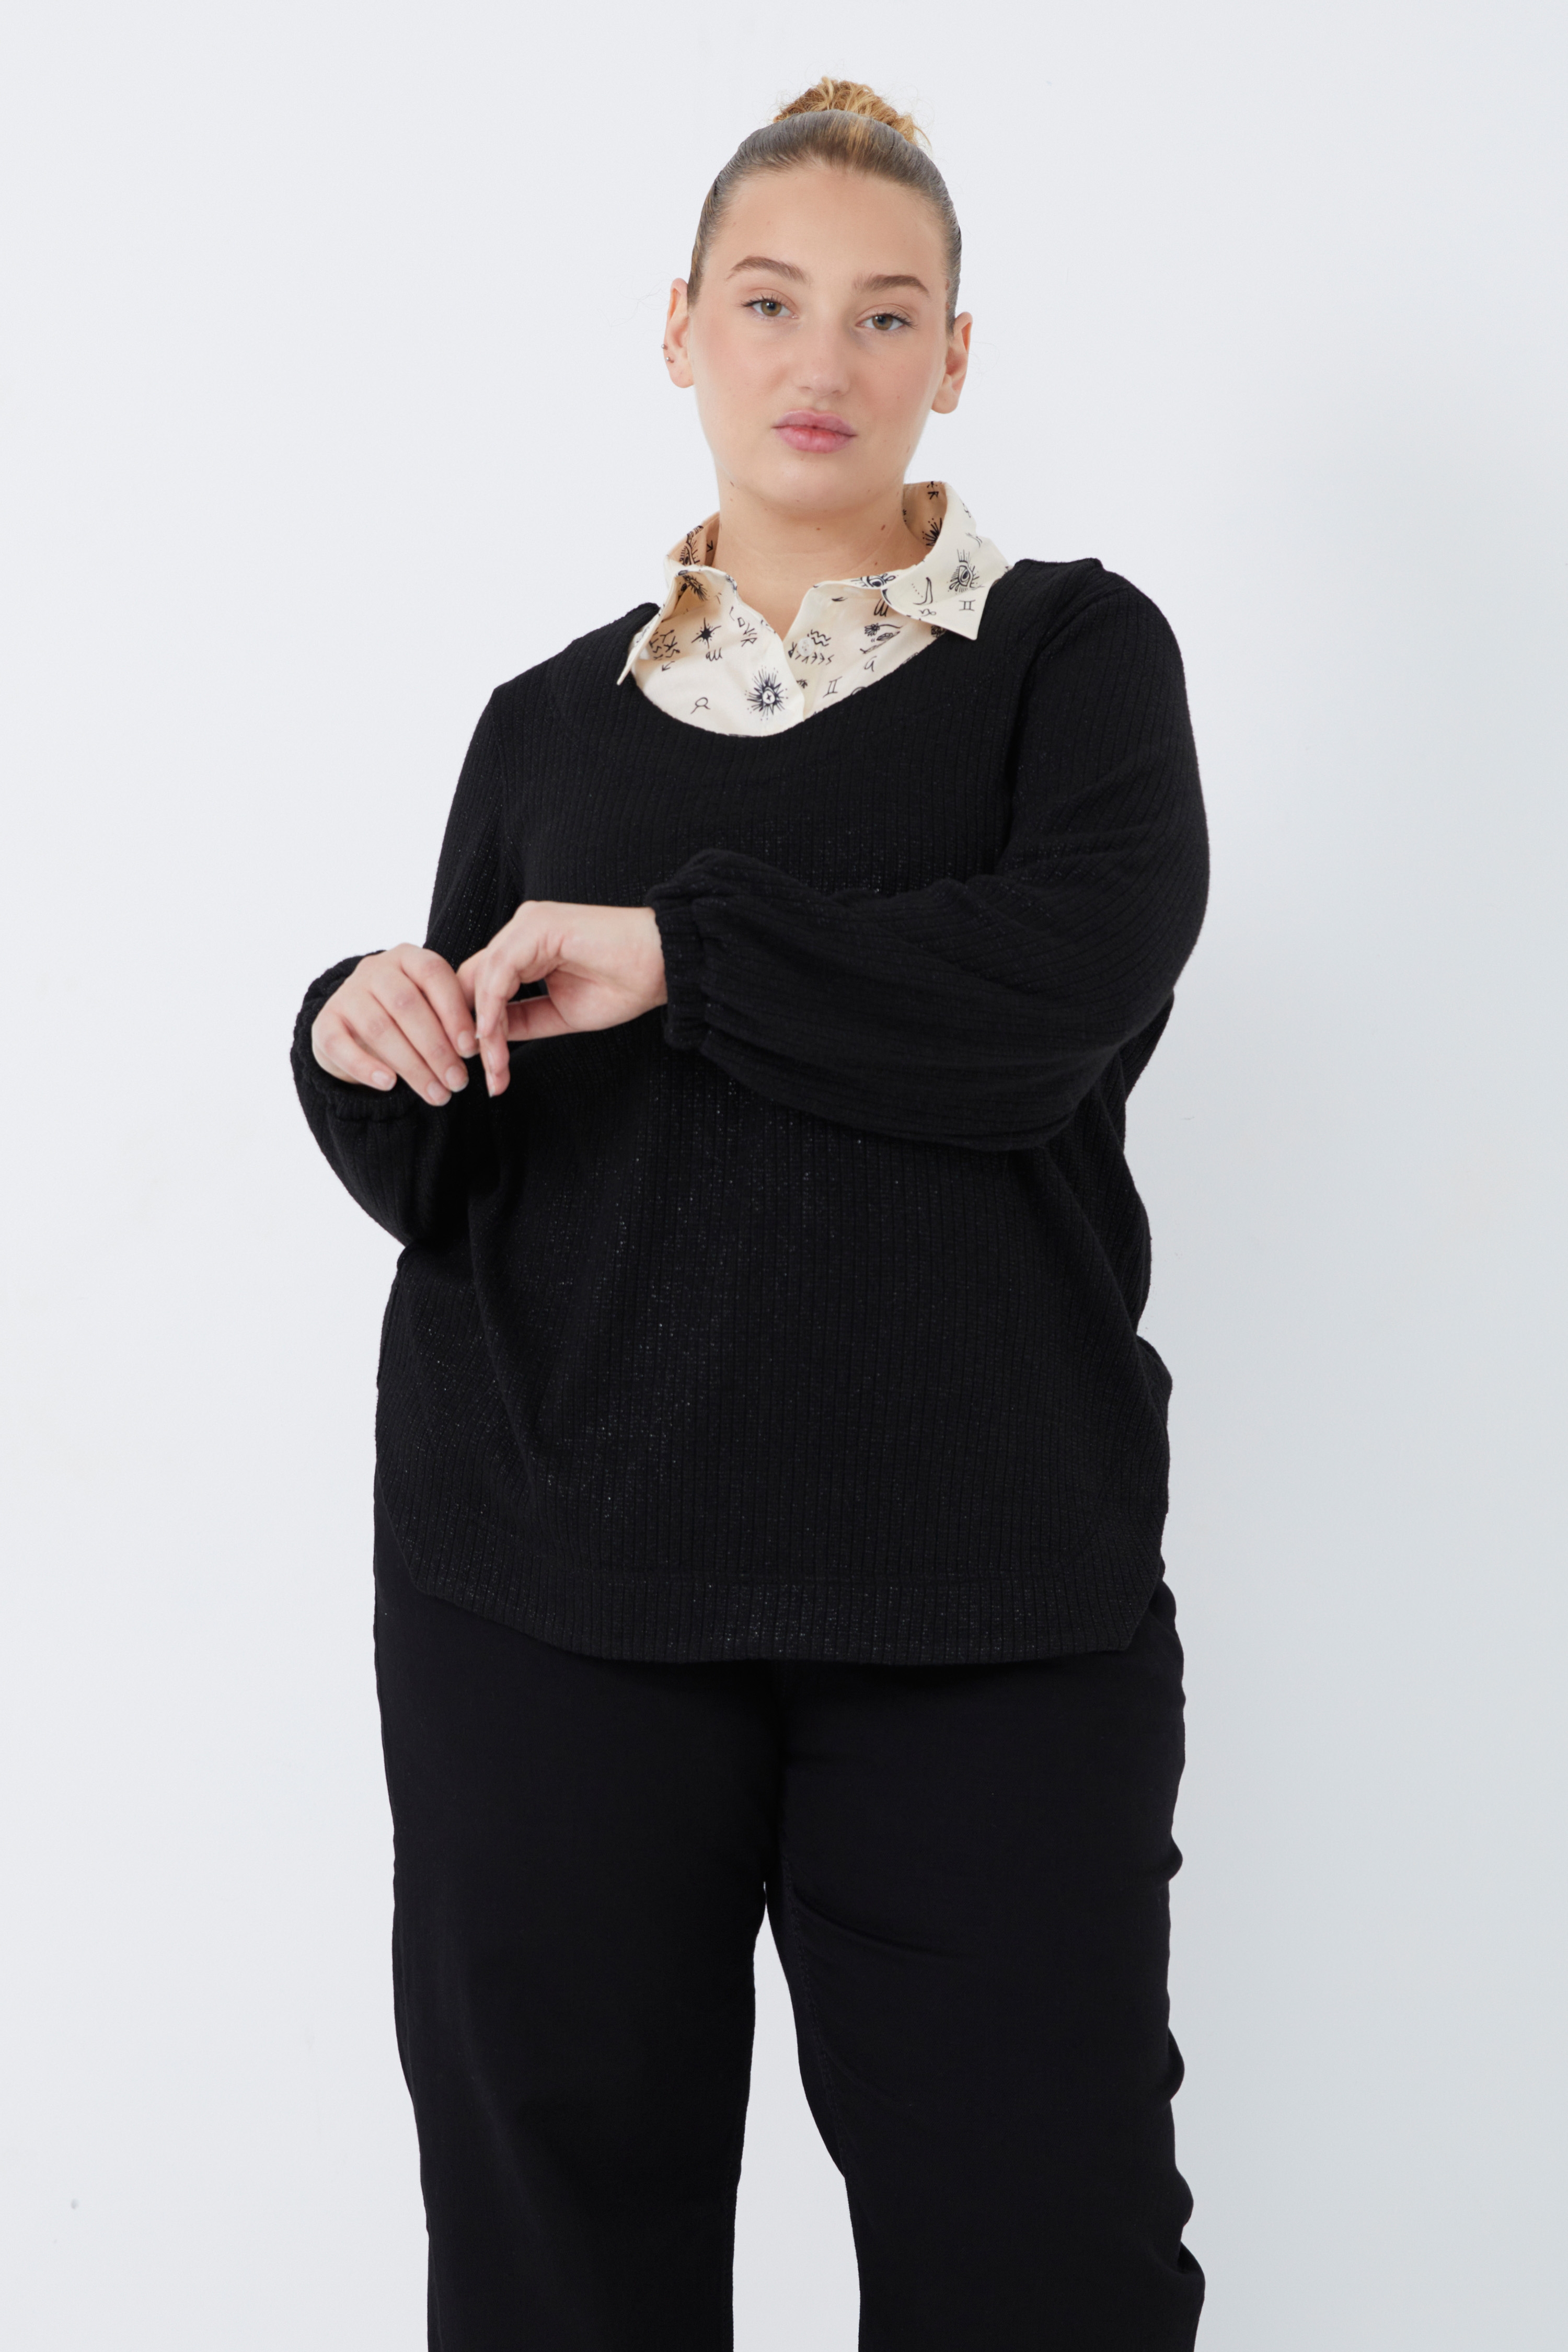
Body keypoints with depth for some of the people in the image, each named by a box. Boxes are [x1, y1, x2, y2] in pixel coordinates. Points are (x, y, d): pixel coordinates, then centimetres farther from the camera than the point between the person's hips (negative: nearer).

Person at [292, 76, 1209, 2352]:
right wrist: (371, 1052, -8)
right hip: (551, 1587, 2)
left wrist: (677, 948, -10)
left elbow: (1058, 1002, -13)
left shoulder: (1075, 657, 7)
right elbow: (449, 1182, 12)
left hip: (982, 1593, -2)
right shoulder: (554, 720, 14)